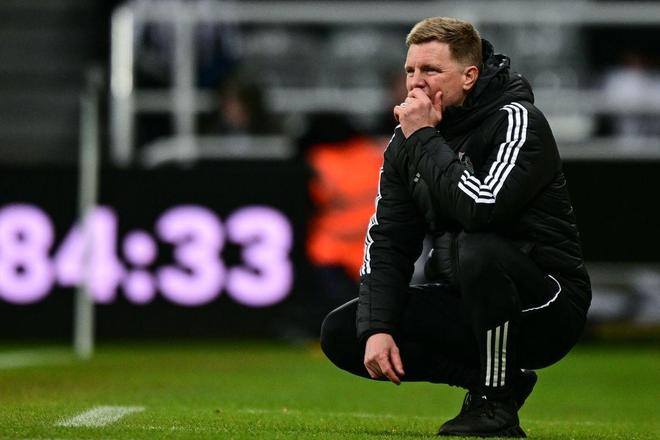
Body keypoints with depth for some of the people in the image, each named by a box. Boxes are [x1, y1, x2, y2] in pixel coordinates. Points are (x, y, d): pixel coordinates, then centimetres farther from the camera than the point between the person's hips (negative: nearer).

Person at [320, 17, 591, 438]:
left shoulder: (516, 120, -17)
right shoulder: (406, 142, 4)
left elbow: (482, 207, -34)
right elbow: (387, 241, 1)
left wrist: (425, 139, -24)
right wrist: (377, 328, -12)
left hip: (547, 306, -7)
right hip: (464, 302, 7)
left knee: (478, 250, -38)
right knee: (341, 333, -3)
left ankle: (497, 405, -20)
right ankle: (496, 378, 1)